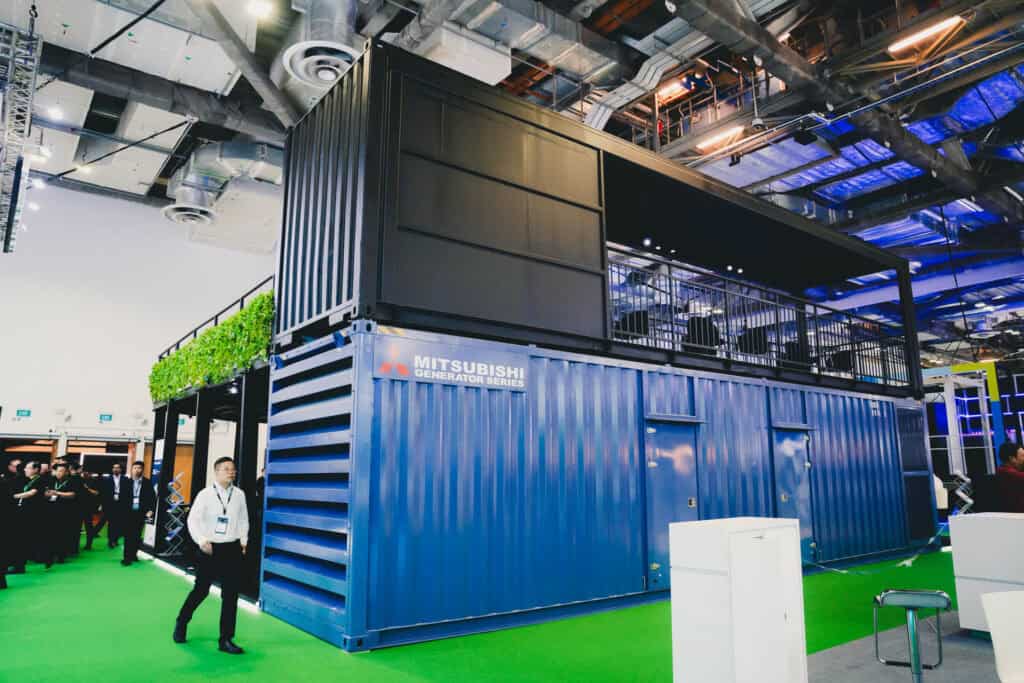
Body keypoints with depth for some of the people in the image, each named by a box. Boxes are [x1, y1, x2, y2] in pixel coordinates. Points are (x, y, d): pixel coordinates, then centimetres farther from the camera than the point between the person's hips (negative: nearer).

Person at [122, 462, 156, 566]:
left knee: (137, 535, 7)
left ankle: (133, 554, 20)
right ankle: (127, 557, 4)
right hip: (128, 512, 0)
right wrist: (122, 510, -7)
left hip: (141, 513, 0)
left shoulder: (147, 483, 1)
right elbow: (122, 497, 1)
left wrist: (151, 510, -10)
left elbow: (152, 498, 0)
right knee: (128, 535, -1)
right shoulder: (127, 482, 3)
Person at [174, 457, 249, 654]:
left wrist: (243, 541, 3)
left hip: (232, 549, 2)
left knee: (231, 595, 2)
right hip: (210, 549, -2)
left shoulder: (239, 494, 1)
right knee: (201, 590, 10)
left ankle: (226, 639, 12)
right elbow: (193, 520, -6)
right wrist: (202, 541, -18)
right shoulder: (205, 494, -6)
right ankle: (181, 622, 39)